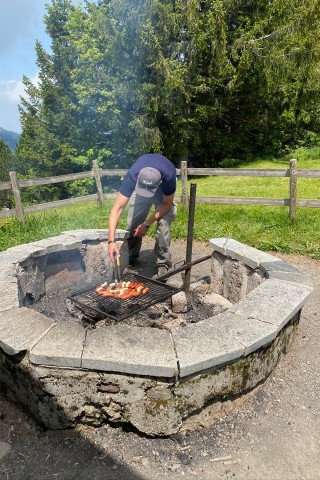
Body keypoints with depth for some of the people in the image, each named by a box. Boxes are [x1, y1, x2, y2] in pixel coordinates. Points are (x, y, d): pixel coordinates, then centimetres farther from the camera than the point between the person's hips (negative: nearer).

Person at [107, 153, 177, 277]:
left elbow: (167, 204, -23)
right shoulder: (132, 175, -41)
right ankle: (131, 257, 19)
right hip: (141, 183, 2)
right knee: (133, 224, -5)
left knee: (163, 224, -18)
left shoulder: (168, 176, -43)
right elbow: (117, 208, -42)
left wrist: (147, 224, -29)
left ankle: (163, 263, -1)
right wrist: (111, 241, -51)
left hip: (163, 187, -1)